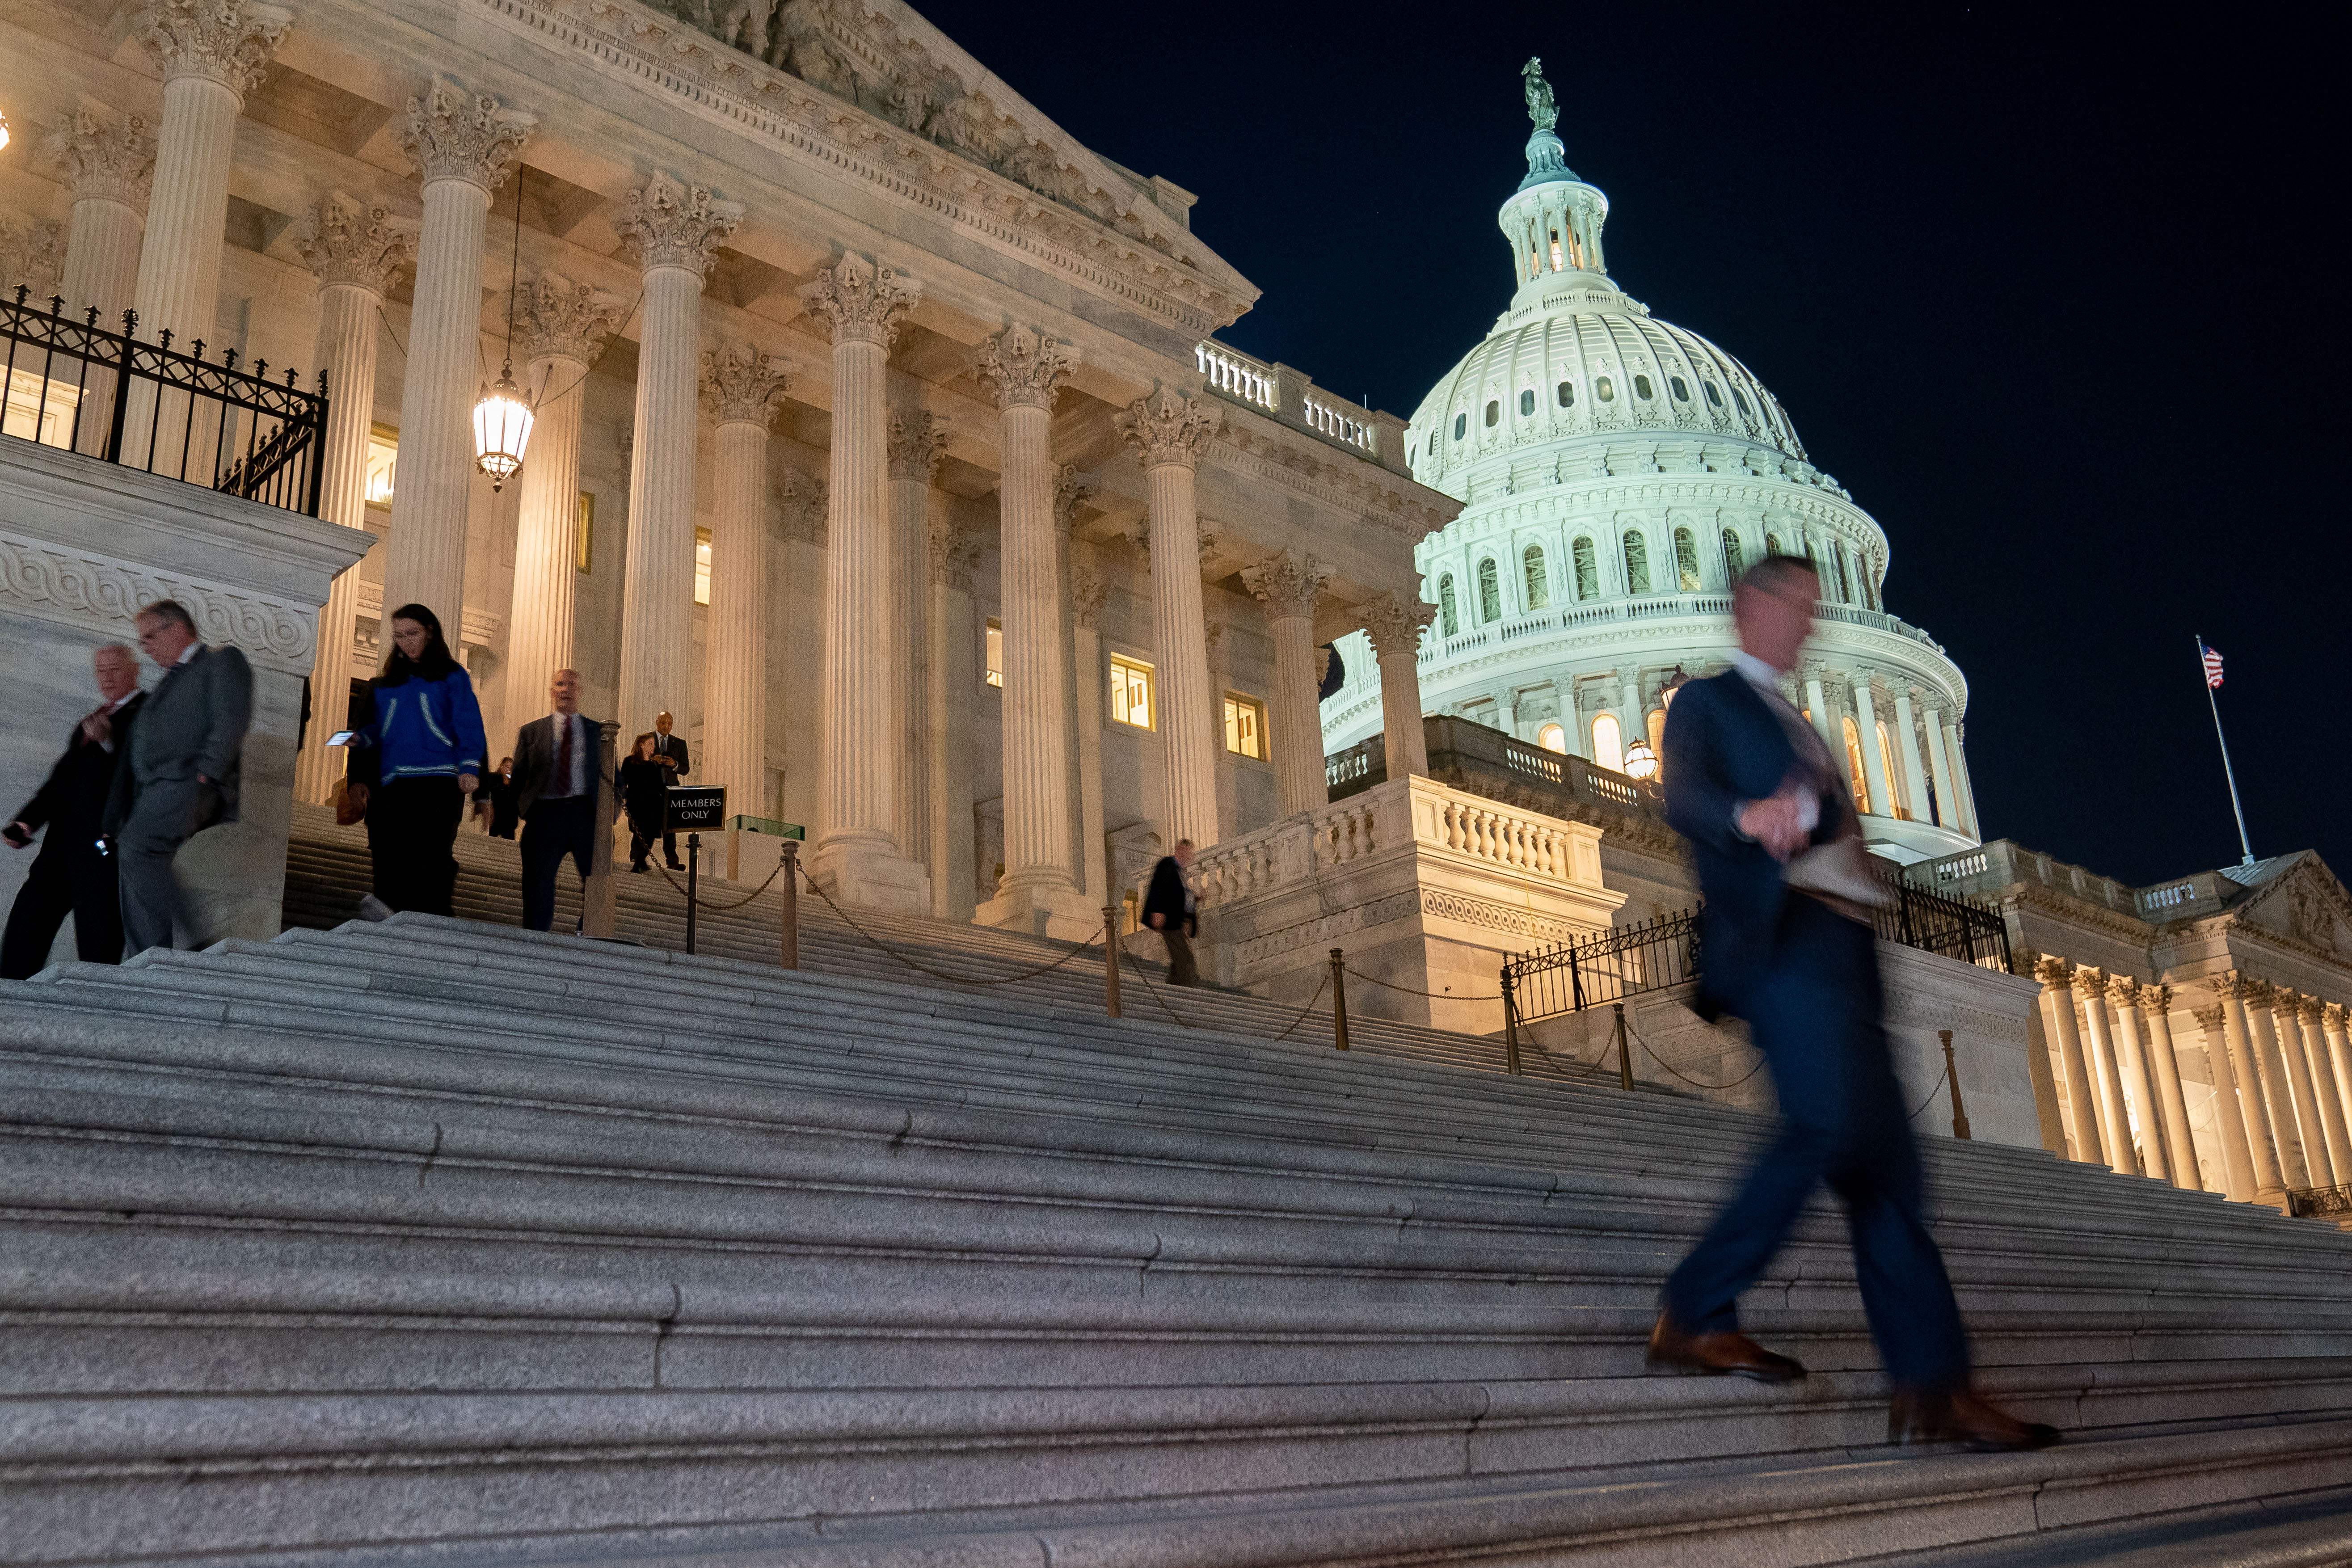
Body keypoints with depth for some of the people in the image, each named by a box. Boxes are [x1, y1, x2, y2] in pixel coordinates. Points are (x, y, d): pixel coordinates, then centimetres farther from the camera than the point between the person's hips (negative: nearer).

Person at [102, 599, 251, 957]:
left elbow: (232, 719, -9)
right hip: (154, 792, 9)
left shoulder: (223, 661, 8)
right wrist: (114, 825, 19)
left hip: (190, 784, -9)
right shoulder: (165, 685, 32)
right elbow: (131, 762, 27)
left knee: (137, 847, -29)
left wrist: (206, 772, -20)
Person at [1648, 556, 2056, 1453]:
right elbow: (1683, 796, -12)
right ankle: (1697, 1317, -14)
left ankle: (1931, 1388, -1)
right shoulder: (1707, 703, 8)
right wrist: (1749, 815, -33)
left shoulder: (1800, 727, 31)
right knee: (1831, 1124, -23)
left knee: (1883, 1158, 0)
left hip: (1840, 948, 8)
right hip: (1782, 937, -8)